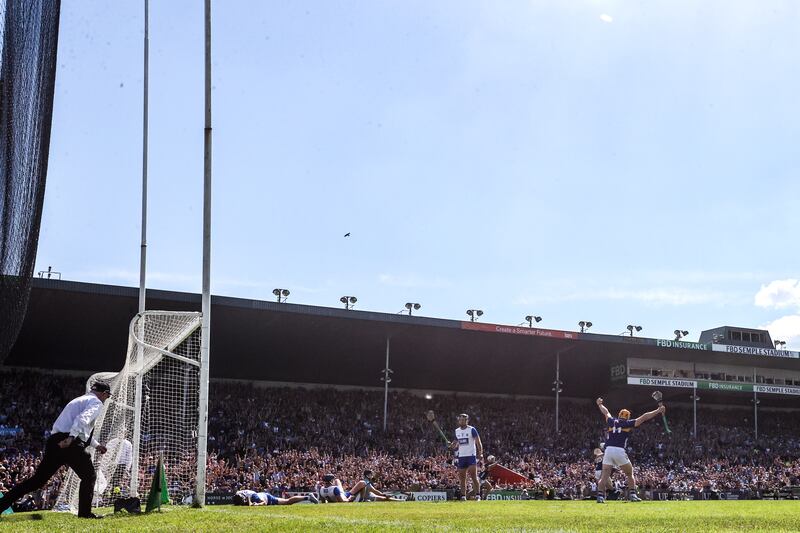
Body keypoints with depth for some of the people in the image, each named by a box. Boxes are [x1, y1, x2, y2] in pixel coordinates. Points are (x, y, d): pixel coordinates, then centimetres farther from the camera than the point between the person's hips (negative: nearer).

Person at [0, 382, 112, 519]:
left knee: (38, 479, 9)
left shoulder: (80, 400, 32)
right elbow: (83, 419, -19)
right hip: (70, 444, -8)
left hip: (55, 442, 8)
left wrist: (96, 445, 48)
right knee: (89, 476, 5)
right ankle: (85, 512, 3)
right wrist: (71, 437, -30)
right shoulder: (96, 402, 2)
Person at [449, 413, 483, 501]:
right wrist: (453, 446, -1)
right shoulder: (457, 431, 13)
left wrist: (480, 454, -16)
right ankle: (463, 496, 10)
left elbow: (478, 442, -5)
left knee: (474, 477, -12)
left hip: (471, 456, -6)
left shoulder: (472, 430, -4)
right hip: (461, 456, 6)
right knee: (462, 478, 5)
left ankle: (477, 495, -12)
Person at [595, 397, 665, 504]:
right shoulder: (627, 423, 8)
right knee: (630, 474, 14)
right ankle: (632, 495, 5)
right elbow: (644, 417, 9)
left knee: (605, 476, 1)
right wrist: (658, 411, 13)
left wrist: (600, 404, 57)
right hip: (620, 451, -2)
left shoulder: (611, 421, 17)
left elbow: (606, 412, 37)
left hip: (608, 450, 3)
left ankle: (600, 496, -12)